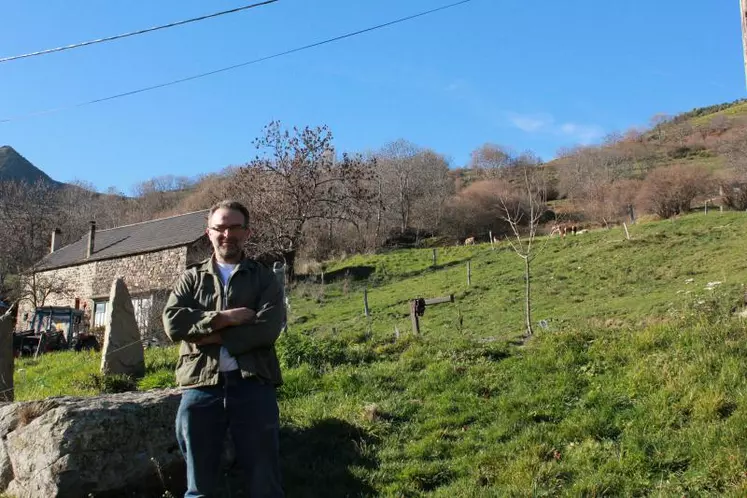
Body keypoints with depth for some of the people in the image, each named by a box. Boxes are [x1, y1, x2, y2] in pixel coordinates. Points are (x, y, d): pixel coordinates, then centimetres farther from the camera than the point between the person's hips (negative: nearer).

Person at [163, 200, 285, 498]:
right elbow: (173, 323, -3)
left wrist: (212, 336, -9)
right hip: (201, 387, 2)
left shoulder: (264, 278, 9)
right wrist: (224, 318, -11)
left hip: (253, 386, -2)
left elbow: (267, 329, -8)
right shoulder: (191, 278, 14)